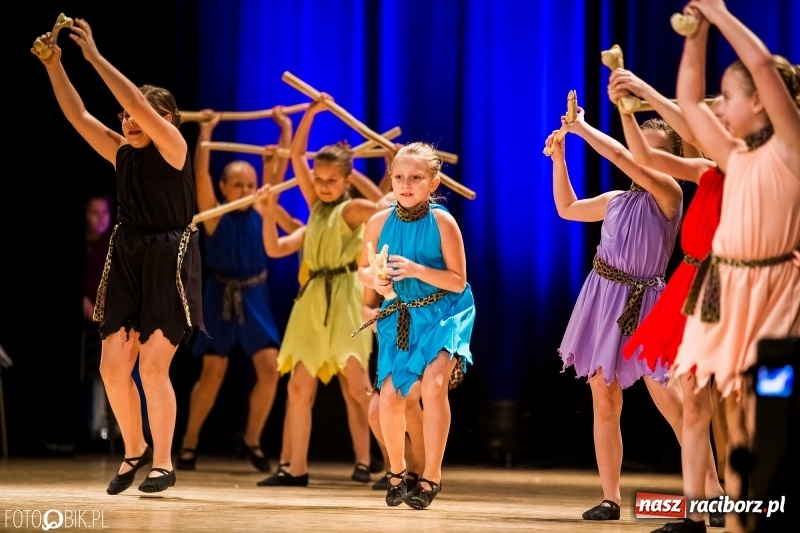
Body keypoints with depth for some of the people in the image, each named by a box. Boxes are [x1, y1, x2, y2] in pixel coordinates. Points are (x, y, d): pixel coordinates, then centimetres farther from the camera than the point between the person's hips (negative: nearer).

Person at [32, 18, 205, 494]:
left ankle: (163, 464, 2)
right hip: (126, 261, 6)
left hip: (169, 263, -6)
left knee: (152, 366, -9)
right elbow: (79, 116, 3)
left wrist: (96, 57, -24)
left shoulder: (173, 148, -9)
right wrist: (54, 66, -9)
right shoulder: (122, 151, 8)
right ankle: (135, 450, 20)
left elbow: (139, 104, -22)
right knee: (113, 366, 0)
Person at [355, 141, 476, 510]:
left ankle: (431, 478, -14)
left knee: (433, 384, -24)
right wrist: (376, 282, -16)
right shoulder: (380, 222, -7)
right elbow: (363, 270, 7)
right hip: (400, 316, 4)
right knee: (390, 397, -3)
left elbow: (458, 281, -15)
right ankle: (397, 472, 24)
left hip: (442, 313, -3)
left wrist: (418, 270, -28)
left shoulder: (442, 221, -16)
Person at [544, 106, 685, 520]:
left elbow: (624, 160, -19)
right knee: (604, 405, 4)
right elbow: (567, 209, 28)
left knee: (670, 404, -12)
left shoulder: (668, 192, -6)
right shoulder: (615, 200, 13)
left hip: (644, 305, -6)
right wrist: (559, 157, 19)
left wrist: (583, 128, -9)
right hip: (603, 300, 6)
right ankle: (610, 498, 8)